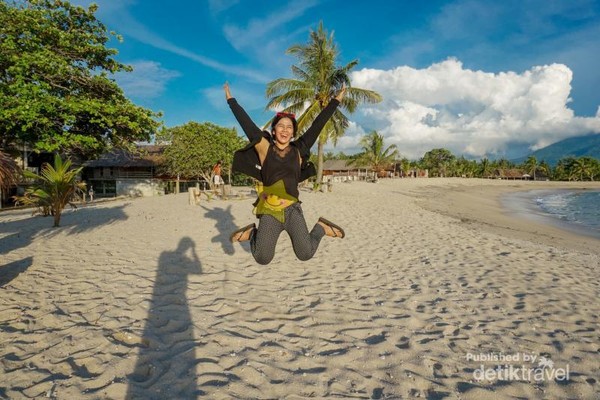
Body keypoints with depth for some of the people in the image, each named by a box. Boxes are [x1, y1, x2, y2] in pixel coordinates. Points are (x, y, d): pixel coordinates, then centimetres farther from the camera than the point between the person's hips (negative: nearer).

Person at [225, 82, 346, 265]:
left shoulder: (298, 150, 5)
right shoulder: (264, 147, 1)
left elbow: (318, 125, 7)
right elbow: (246, 123, 4)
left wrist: (336, 100, 11)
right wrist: (231, 100, 9)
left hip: (292, 209, 1)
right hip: (269, 211, -1)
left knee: (306, 254, -9)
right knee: (263, 259, -5)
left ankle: (321, 228, 20)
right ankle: (253, 233, 25)